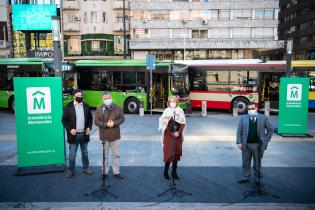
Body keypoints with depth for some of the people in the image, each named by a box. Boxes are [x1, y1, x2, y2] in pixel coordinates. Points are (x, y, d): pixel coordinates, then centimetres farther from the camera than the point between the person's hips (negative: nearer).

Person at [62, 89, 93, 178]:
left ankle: (86, 168, 28)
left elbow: (90, 118, 10)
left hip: (84, 134, 3)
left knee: (85, 152, 14)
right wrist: (69, 129, -15)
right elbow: (64, 120, -3)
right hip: (74, 134, -3)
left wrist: (89, 127, -3)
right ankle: (71, 170, 19)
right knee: (72, 154, 5)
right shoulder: (68, 107, -5)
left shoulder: (86, 106, 4)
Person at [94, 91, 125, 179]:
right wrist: (106, 124, -20)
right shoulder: (99, 109, -3)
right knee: (105, 155, 12)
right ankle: (105, 172, 25)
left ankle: (116, 172, 21)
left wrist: (114, 123, -17)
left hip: (115, 135, 1)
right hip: (104, 136, -1)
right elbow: (96, 121, -6)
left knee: (116, 155, 9)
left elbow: (122, 118, 0)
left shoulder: (117, 108, 0)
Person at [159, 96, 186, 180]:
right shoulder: (166, 111, -3)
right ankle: (166, 172, 10)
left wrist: (179, 132, -13)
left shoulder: (180, 111, 3)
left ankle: (174, 172, 19)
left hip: (178, 135, 3)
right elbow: (165, 124, -6)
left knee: (176, 153, 7)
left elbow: (183, 123, 1)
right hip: (169, 135, -3)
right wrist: (172, 133, -15)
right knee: (169, 153, -5)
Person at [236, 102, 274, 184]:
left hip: (258, 145, -1)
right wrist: (239, 142, -6)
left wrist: (266, 140, 1)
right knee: (246, 162, 11)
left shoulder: (263, 118, 0)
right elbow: (239, 131, 2)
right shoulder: (243, 118, 3)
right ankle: (245, 177, 25)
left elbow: (270, 129, 7)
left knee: (257, 162, 11)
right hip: (246, 144, 2)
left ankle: (258, 178, 26)